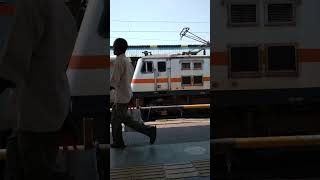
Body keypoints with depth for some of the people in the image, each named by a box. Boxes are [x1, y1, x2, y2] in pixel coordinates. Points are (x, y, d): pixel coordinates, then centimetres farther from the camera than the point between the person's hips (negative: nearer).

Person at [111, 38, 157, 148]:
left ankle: (149, 130, 2)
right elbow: (131, 73, 22)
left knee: (125, 119, -1)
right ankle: (118, 142, 20)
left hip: (121, 96, -10)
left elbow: (114, 80, -22)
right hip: (126, 93, 10)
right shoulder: (126, 60, 10)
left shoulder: (119, 61, -19)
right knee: (115, 118, 15)